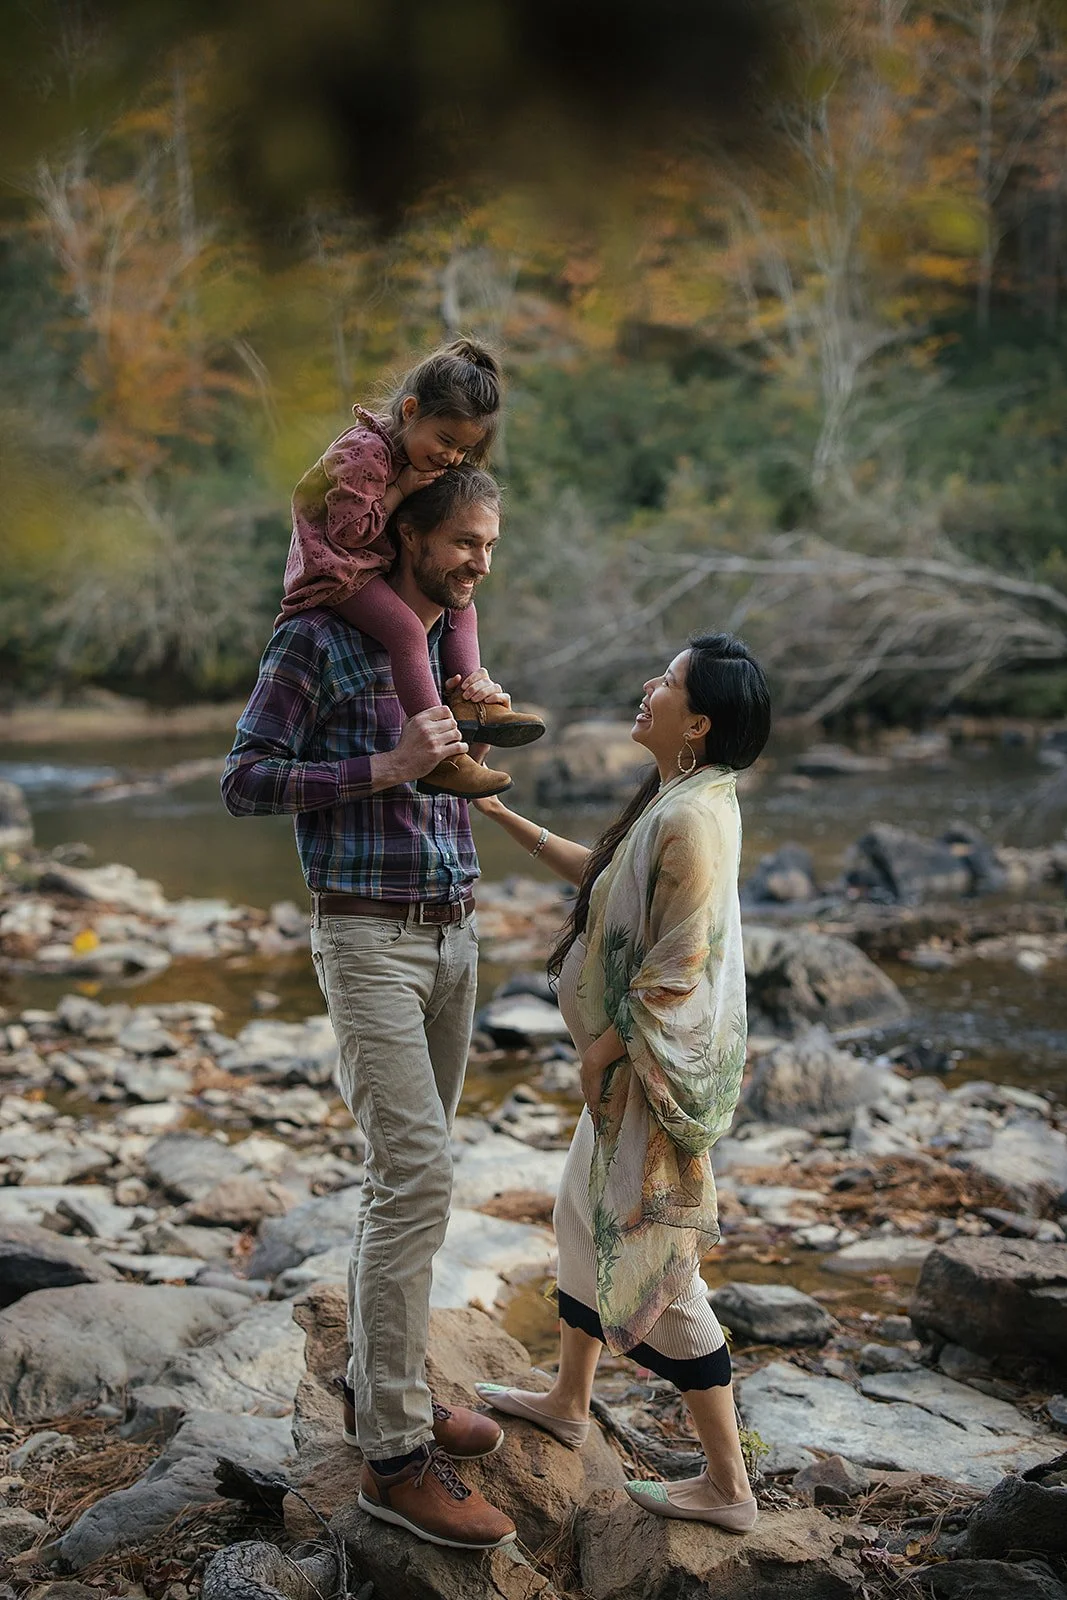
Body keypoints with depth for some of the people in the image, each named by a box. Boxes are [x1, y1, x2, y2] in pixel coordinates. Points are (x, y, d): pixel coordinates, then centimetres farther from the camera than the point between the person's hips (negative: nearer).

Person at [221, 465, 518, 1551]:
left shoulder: (451, 645, 13)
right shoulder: (317, 643, -10)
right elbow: (245, 785, -13)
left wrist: (482, 716, 9)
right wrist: (386, 767, -20)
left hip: (451, 936, 8)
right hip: (367, 939, -8)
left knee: (410, 1173, 13)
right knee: (415, 1176, -15)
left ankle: (384, 1385, 27)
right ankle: (395, 1457, -10)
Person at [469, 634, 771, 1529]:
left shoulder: (691, 819, -25)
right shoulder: (679, 800, 6)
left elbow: (676, 969, -25)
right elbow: (601, 876, 21)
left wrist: (604, 1049, -13)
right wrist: (503, 817, 21)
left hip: (659, 1069, -10)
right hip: (634, 1059, 10)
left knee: (654, 1259, -1)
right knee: (586, 1214, 23)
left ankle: (728, 1485, 11)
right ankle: (568, 1403, 43)